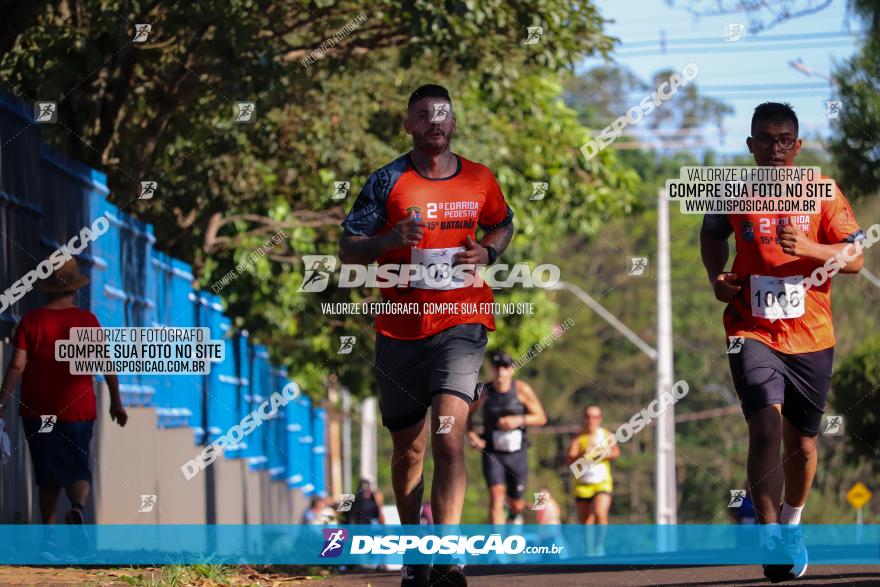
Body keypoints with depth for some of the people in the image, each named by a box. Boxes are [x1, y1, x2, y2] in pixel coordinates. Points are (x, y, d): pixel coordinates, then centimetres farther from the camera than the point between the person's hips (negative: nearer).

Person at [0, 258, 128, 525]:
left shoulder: (31, 320, -3)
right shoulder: (87, 320, -2)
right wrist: (116, 402, 4)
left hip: (38, 413, 0)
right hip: (78, 410, 0)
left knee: (48, 478, 10)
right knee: (78, 470, 7)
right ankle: (78, 508, -23)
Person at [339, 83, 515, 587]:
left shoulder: (480, 181, 6)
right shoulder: (387, 182, 0)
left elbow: (504, 223, 25)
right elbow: (349, 249, -1)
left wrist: (488, 251, 3)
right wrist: (390, 240, -20)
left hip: (461, 323, -1)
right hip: (400, 329, 1)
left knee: (449, 438, -18)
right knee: (408, 449, 10)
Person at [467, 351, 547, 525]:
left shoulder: (522, 390, -7)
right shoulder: (483, 392, -6)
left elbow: (541, 418, -2)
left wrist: (519, 420, -19)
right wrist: (471, 433, -9)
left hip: (517, 453, 1)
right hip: (492, 453, -1)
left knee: (516, 503, 13)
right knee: (496, 497, -21)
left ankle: (516, 515, 51)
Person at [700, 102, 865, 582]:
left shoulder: (822, 193, -1)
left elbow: (855, 258, -6)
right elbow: (712, 232, 24)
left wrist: (808, 247, -24)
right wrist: (716, 277, 5)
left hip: (810, 339, 1)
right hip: (753, 334, -1)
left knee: (802, 443, 11)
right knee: (766, 428, -21)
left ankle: (791, 522, 38)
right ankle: (769, 540, -21)